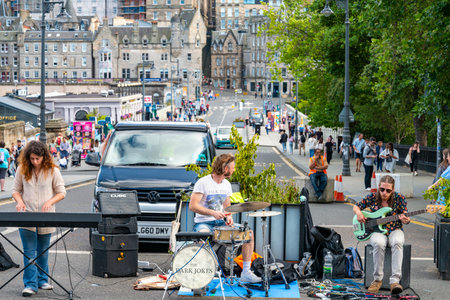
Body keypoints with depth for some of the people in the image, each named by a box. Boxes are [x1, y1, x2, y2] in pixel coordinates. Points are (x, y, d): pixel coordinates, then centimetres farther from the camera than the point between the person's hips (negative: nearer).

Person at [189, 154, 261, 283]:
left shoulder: (227, 185, 10)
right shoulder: (203, 183, -13)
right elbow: (192, 206, -17)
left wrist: (228, 217, -4)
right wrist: (213, 213, -27)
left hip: (221, 222, 7)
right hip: (203, 223, -7)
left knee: (249, 232, -10)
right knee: (204, 234, -42)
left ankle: (246, 272, -5)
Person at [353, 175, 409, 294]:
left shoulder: (399, 198, -4)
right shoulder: (372, 197, -2)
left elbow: (405, 217, 0)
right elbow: (356, 206, 12)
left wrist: (405, 220, -25)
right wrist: (358, 213, -11)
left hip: (394, 230, 0)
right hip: (377, 231, 0)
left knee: (397, 243, -36)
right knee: (379, 244, -36)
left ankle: (395, 280, -42)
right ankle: (377, 279, -25)